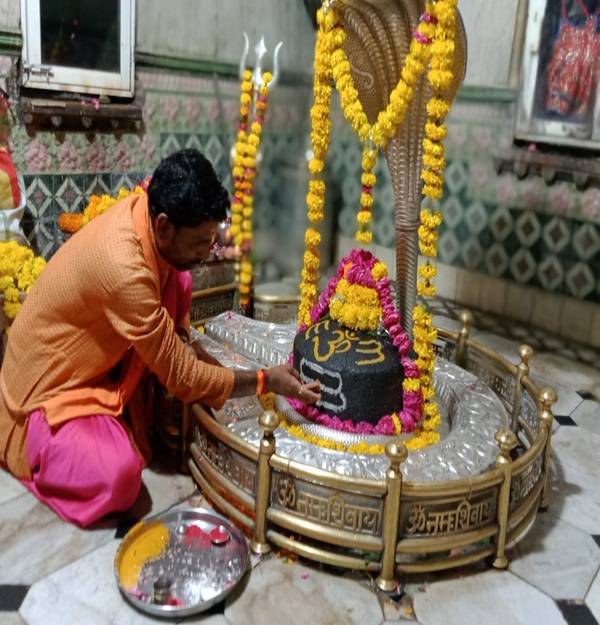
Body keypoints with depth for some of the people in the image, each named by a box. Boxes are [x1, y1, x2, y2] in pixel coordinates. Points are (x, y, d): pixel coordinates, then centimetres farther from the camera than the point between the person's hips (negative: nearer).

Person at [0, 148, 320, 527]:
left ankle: (130, 413, 5)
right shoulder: (123, 269, -36)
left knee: (179, 282, -7)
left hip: (98, 364, 8)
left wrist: (188, 348, -10)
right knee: (119, 478, -30)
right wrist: (266, 381, -19)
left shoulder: (146, 210, -11)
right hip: (48, 390, -8)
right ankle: (39, 443, 3)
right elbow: (181, 376, -26)